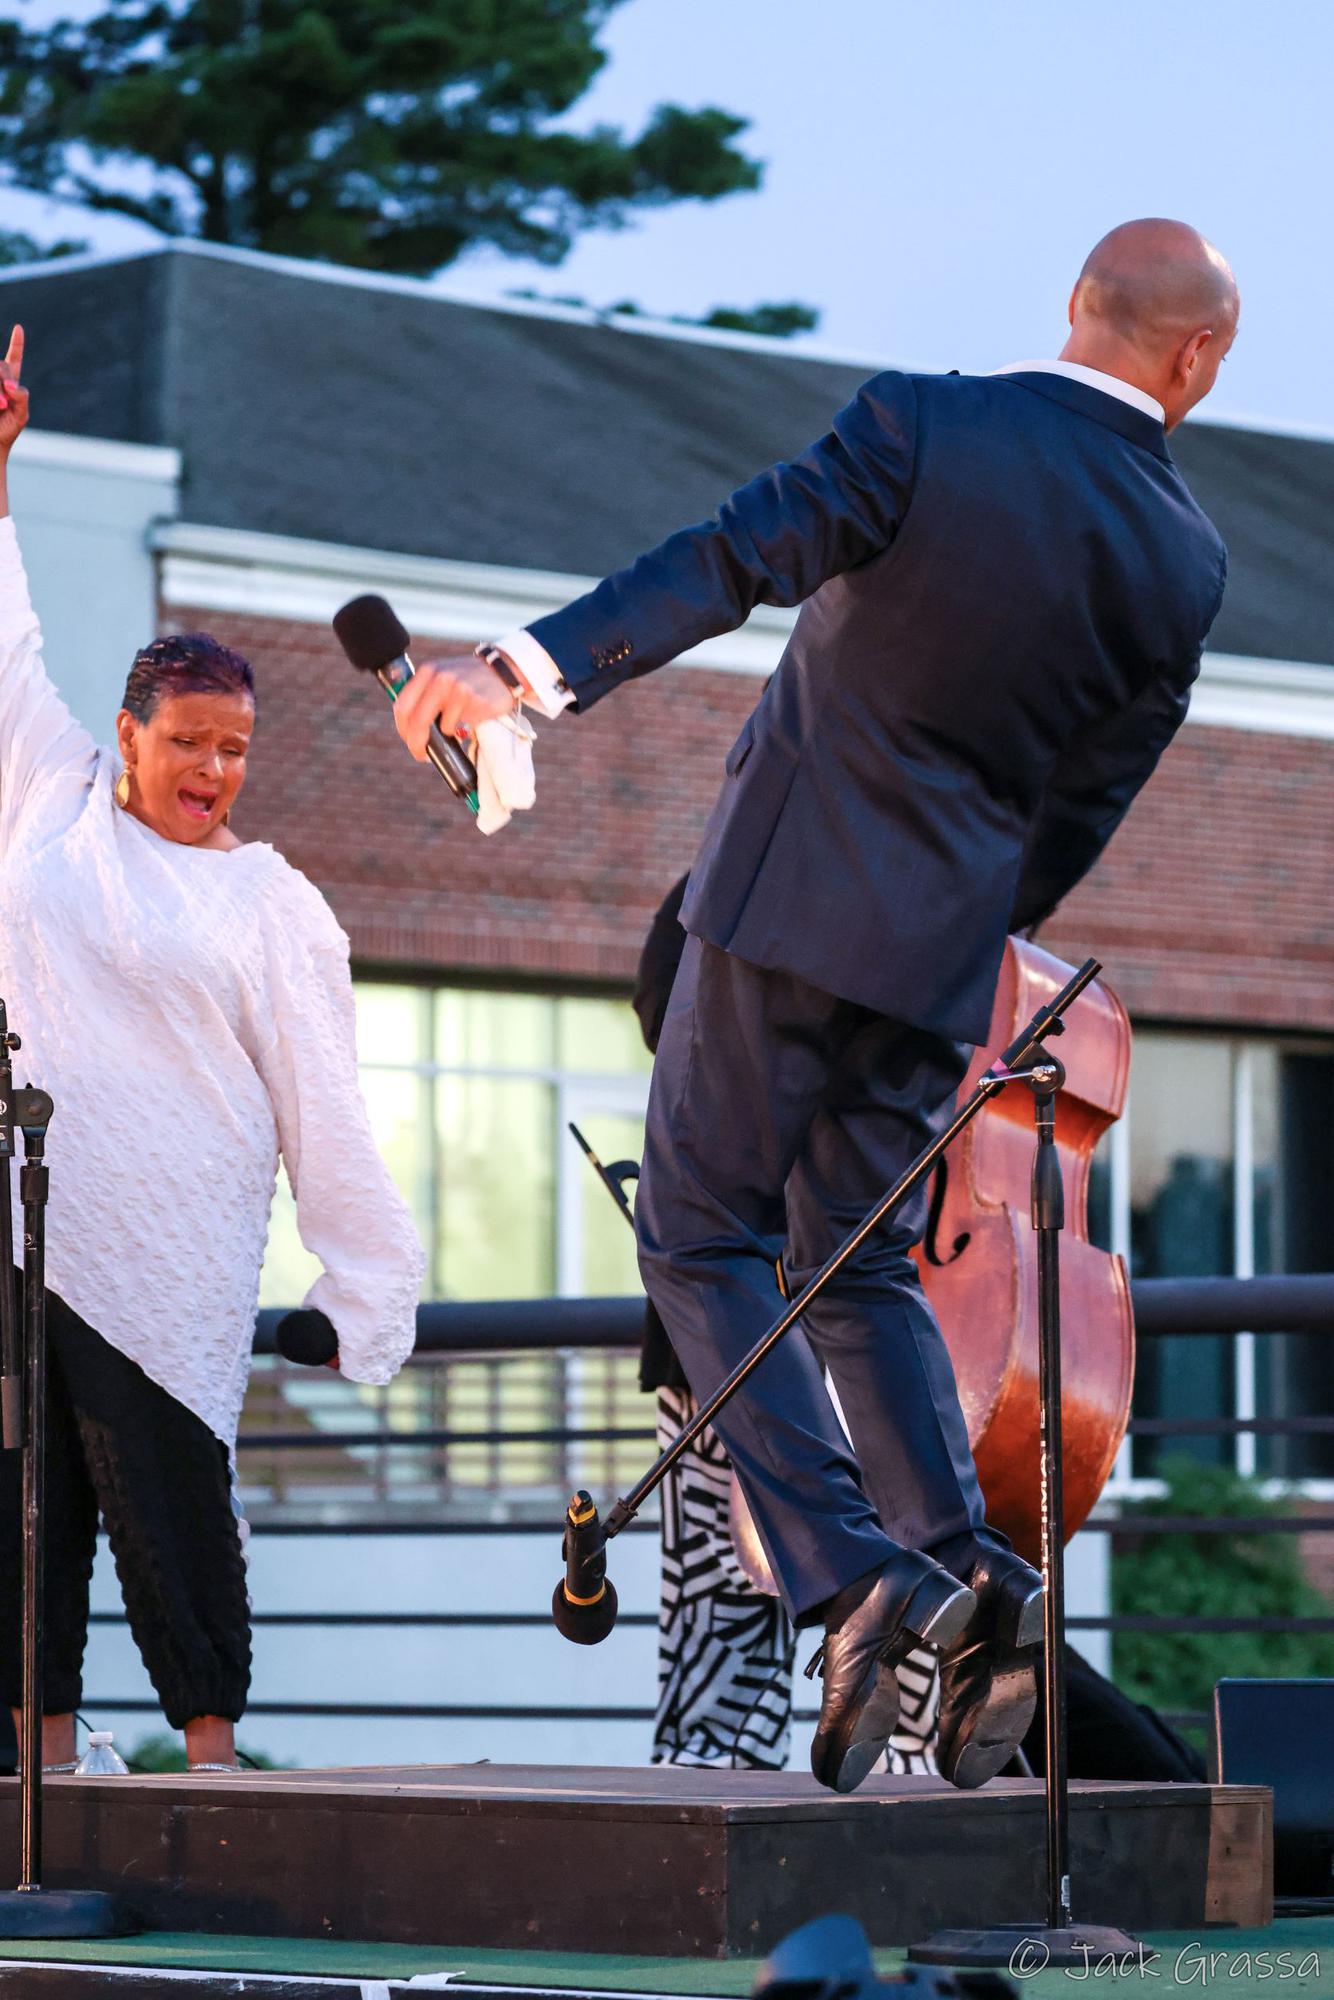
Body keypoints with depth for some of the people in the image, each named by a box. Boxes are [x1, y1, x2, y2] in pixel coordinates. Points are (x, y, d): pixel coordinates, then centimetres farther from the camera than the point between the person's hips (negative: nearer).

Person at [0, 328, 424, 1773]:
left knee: (168, 1481, -6)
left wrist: (366, 1286, 1)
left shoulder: (273, 910, 5)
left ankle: (211, 1740, -1)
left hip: (163, 1247, -3)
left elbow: (322, 1112, 4)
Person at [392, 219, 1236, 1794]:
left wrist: (533, 662, -25)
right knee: (855, 1261, 18)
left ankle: (852, 1579, -11)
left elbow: (732, 557, -22)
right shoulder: (1183, 561, -1)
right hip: (944, 940, 4)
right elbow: (1085, 805, 6)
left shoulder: (924, 426, -12)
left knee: (700, 1235, 3)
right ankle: (969, 1572, 2)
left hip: (790, 888, -4)